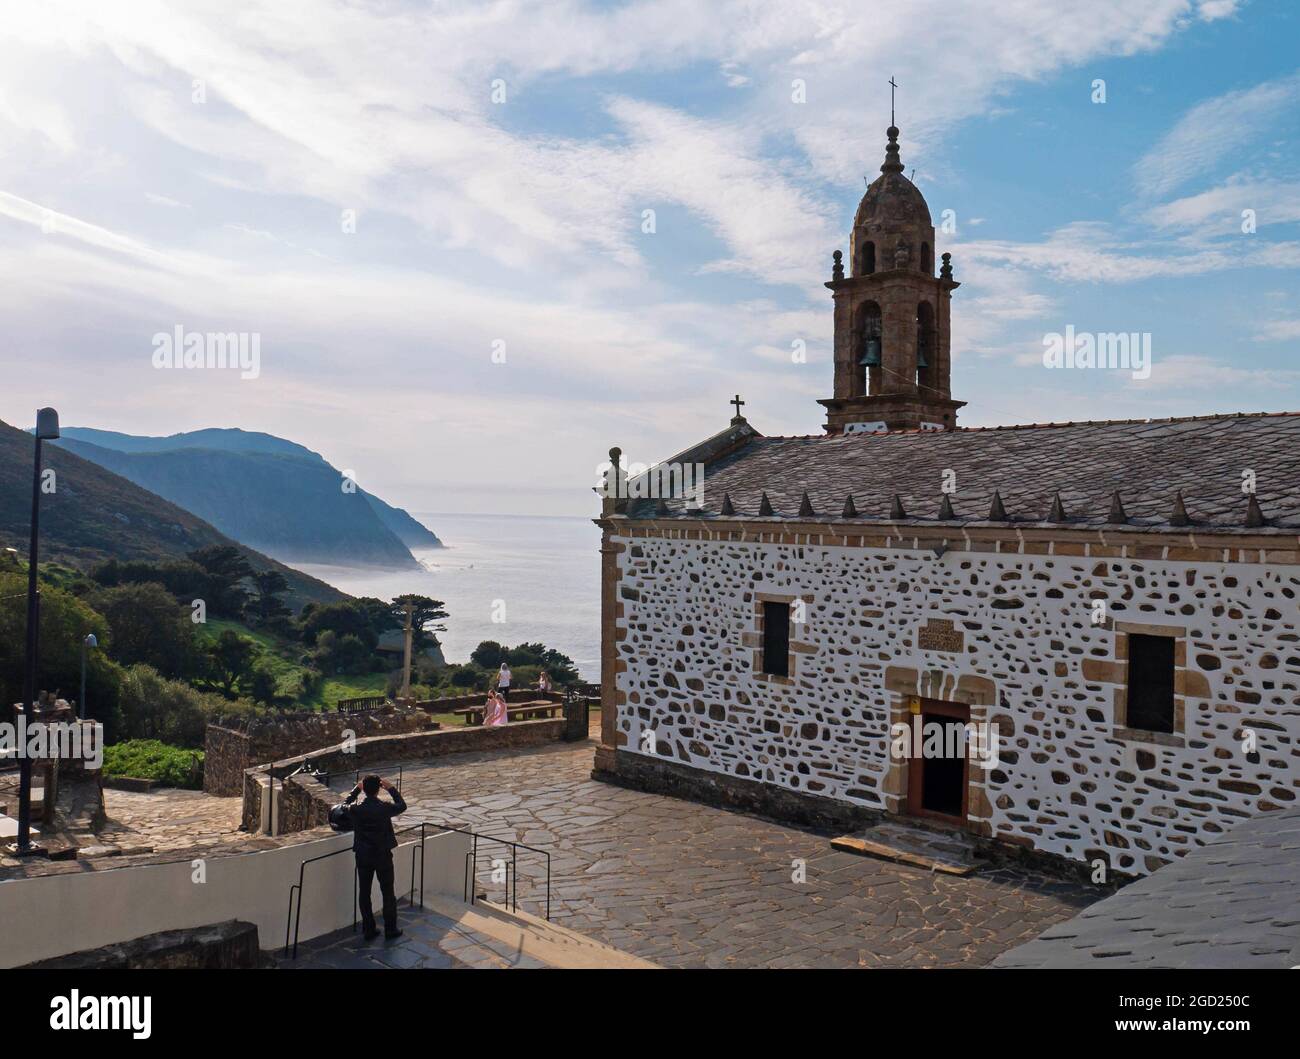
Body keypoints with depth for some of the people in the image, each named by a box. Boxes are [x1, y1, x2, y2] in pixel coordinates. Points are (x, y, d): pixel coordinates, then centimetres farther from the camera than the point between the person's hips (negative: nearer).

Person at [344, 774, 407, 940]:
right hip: (383, 856, -2)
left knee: (364, 893, 13)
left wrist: (356, 790, 18)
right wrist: (391, 789, 8)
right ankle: (390, 929, 15)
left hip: (363, 856, 2)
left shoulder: (356, 809, -11)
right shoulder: (385, 808, -16)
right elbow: (402, 806, 5)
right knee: (388, 892, 10)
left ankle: (369, 930, 17)